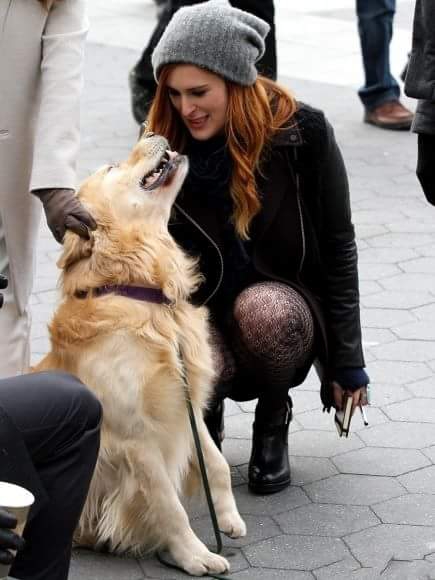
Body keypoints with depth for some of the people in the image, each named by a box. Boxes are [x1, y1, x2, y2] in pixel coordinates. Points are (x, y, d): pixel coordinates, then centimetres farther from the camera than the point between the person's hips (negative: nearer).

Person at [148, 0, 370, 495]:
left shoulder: (303, 134, -14)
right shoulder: (166, 147, -7)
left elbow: (337, 248, -7)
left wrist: (347, 361, -6)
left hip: (284, 310, -1)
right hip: (205, 313, 1)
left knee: (261, 308, -36)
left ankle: (273, 421, -5)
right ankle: (206, 417, 8)